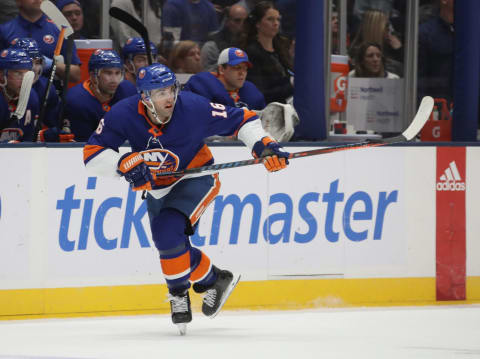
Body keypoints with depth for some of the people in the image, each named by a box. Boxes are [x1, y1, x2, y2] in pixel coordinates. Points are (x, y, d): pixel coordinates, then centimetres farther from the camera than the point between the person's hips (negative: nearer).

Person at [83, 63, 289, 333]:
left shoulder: (194, 108, -26)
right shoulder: (124, 115, -22)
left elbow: (242, 119, -15)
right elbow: (93, 153, -20)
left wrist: (264, 145, -29)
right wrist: (124, 164, -37)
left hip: (196, 179, -5)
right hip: (157, 187, 5)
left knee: (167, 232, -26)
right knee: (172, 249, 8)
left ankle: (179, 294, -4)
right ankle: (216, 280, 35)